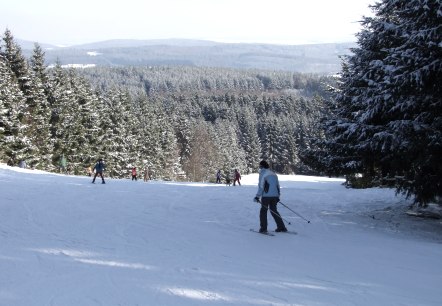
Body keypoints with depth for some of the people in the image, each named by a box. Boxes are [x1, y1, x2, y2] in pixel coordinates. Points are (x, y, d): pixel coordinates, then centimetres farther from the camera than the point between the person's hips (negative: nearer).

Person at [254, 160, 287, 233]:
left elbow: (261, 187, -11)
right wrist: (278, 196, 22)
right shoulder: (273, 174, 15)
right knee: (274, 210, 16)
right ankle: (281, 227, 12)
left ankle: (263, 228, -1)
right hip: (275, 196, 6)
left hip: (266, 196, -6)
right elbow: (278, 186, 16)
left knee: (263, 211, 5)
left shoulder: (262, 173, -5)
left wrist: (257, 196, -8)